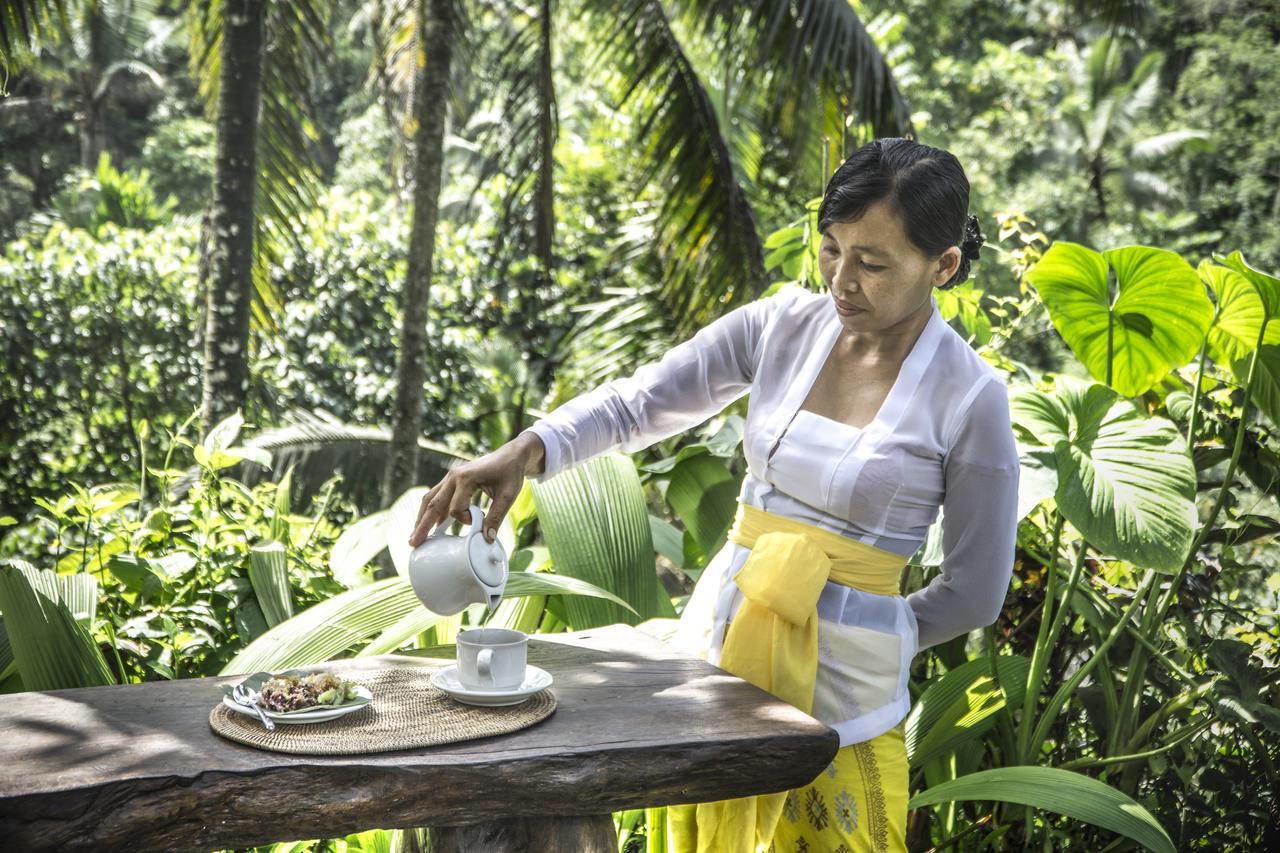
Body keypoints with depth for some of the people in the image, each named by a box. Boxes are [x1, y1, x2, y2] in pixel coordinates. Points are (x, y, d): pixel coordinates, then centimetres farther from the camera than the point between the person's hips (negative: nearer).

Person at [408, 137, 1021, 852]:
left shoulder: (970, 396, -13)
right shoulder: (783, 325, -2)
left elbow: (975, 593, -6)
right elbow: (636, 403, -6)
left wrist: (853, 643, 5)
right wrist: (525, 452, -23)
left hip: (840, 698, -4)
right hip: (716, 638, 4)